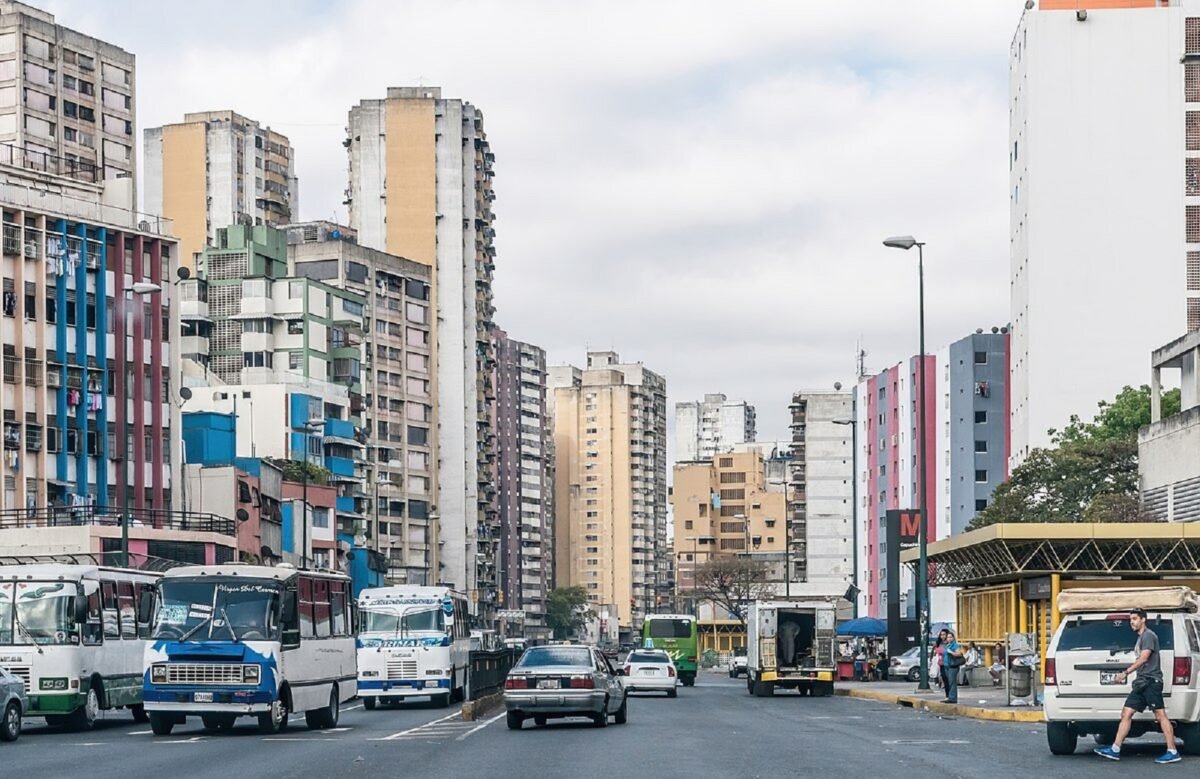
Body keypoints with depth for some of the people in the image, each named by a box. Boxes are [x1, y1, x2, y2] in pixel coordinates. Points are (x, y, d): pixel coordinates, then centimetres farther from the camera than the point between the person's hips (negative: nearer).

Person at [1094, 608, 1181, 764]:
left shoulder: (1148, 635, -5)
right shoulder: (1140, 638, 24)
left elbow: (1144, 658, -15)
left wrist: (1126, 672, -14)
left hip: (1150, 681, -10)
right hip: (1141, 683, 10)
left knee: (1160, 715, -11)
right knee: (1126, 713, 3)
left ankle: (1173, 752, -13)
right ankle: (1115, 750, 0)